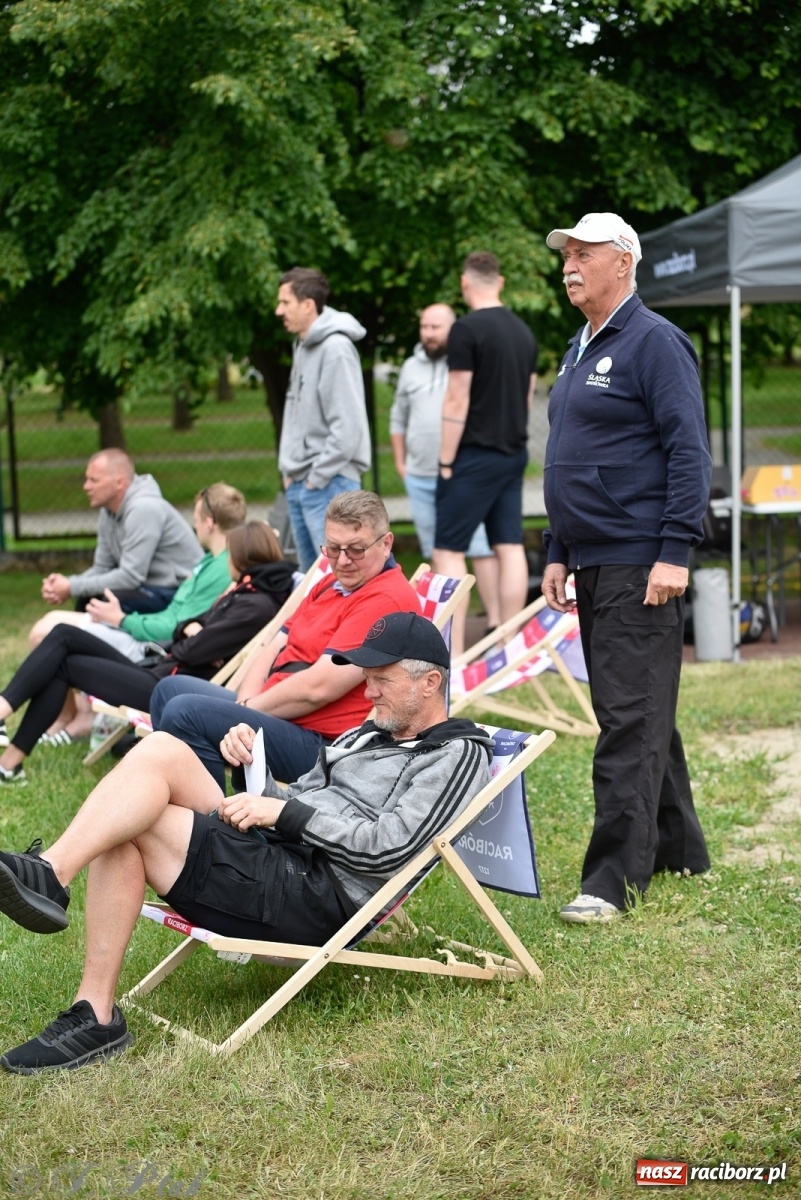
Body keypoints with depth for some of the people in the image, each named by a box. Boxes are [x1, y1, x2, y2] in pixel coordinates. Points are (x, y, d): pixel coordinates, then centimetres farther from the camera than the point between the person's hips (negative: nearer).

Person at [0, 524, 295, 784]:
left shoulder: (257, 607, -16)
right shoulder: (242, 592, 15)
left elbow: (192, 651, -18)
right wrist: (191, 628, -5)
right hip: (159, 670, 10)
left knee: (64, 665, -5)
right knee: (65, 636, 2)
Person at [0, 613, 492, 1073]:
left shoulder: (458, 755, 1)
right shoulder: (369, 735, 29)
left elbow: (387, 847, -14)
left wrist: (286, 813, -13)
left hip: (314, 897, -9)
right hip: (266, 855, 9)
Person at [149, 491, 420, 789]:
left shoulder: (388, 600, -17)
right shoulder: (330, 585, 15)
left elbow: (317, 688, -22)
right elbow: (273, 650, 9)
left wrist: (246, 709, -8)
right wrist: (242, 710, -9)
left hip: (321, 741, -11)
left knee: (185, 712, -23)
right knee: (171, 689, 20)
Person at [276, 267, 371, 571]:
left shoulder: (336, 348, -15)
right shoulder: (302, 347, 14)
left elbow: (347, 426, -20)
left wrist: (318, 476, -16)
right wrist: (289, 469, 12)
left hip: (329, 483, -10)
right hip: (298, 484, 10)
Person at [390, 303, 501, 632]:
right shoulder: (411, 368, 13)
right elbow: (399, 418, 21)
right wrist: (400, 461, 15)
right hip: (420, 478, 5)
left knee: (480, 547, -9)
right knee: (435, 552, 12)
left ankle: (495, 619, -9)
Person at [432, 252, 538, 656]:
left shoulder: (467, 329, -12)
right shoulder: (523, 331, 10)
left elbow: (457, 401, -15)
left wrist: (446, 460, -10)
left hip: (475, 455, -7)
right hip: (514, 454, 7)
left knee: (449, 550, -4)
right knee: (510, 547, 7)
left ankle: (452, 651, -10)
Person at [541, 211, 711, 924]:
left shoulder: (654, 342, -9)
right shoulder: (580, 351, 19)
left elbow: (689, 452, -15)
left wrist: (675, 553, -21)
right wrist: (558, 555, 20)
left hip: (640, 565, -9)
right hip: (592, 564, 9)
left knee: (631, 718, -10)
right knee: (637, 712, 14)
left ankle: (616, 877, -10)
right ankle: (678, 851, 24)